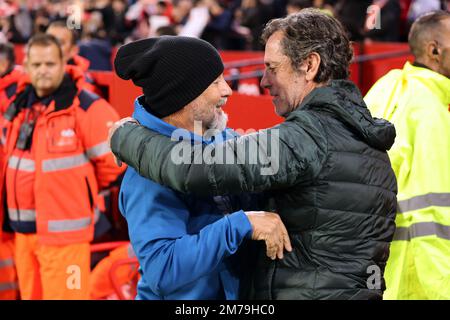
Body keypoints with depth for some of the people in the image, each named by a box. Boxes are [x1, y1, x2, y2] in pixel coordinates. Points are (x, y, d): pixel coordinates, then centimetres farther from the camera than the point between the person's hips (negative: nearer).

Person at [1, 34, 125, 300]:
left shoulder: (86, 108, -12)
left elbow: (112, 159, -12)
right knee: (31, 294, 16)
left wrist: (81, 189, 2)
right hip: (25, 228, 7)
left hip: (63, 228, -7)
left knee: (63, 294, -7)